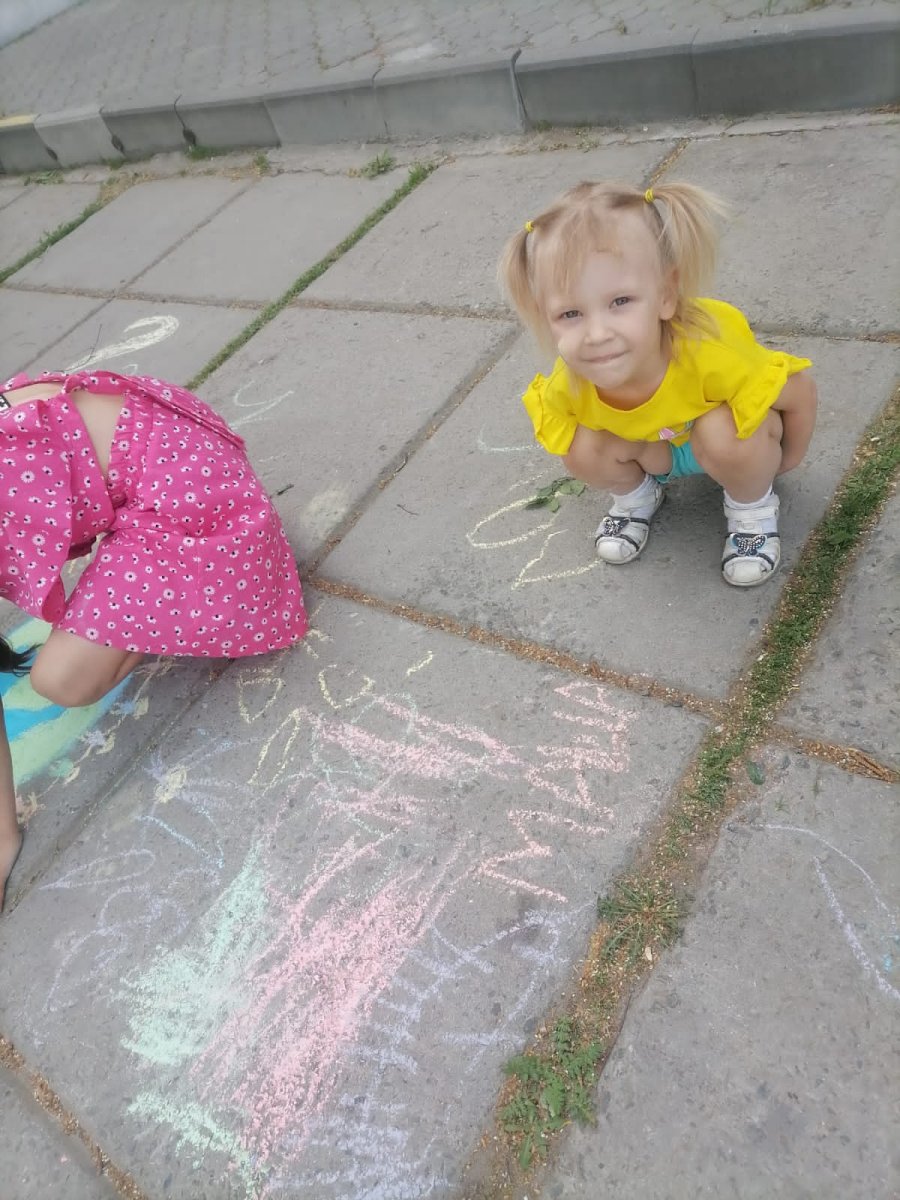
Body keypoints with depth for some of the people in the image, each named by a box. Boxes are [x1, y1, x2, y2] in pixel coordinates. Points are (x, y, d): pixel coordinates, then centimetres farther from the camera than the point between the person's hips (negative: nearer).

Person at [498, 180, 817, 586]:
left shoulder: (709, 354, -43)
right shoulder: (569, 384, -32)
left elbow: (800, 389, -26)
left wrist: (782, 459, -9)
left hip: (722, 444, -2)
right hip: (655, 448, 3)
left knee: (725, 434, -35)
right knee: (584, 452, -22)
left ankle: (752, 506, -2)